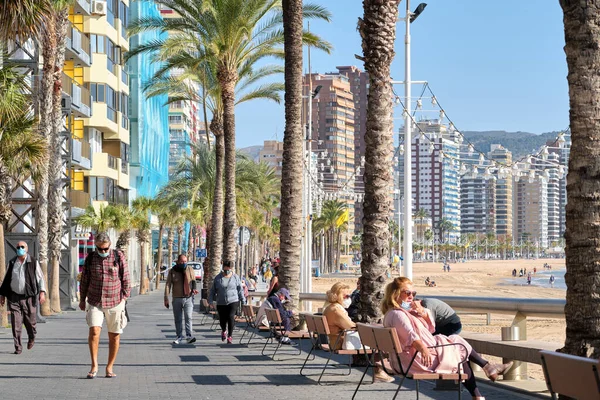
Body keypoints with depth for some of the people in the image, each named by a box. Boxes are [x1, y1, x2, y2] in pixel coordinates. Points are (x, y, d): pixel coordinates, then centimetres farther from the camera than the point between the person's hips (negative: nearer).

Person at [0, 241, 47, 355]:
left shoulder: (33, 262, 1)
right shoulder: (12, 263, 9)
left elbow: (40, 278, 2)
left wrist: (42, 292, -10)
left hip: (29, 297, -2)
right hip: (14, 298, 2)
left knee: (30, 322, 6)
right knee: (16, 324, -4)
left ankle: (31, 338, 37)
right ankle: (18, 347, 1)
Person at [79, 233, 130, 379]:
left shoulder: (119, 257, -2)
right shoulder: (90, 258, 2)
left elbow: (125, 279, 2)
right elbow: (84, 280, 11)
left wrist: (124, 297, -1)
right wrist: (82, 299, 14)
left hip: (115, 302, 0)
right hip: (95, 302, 0)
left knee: (114, 335, 2)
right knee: (94, 330, -17)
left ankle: (109, 368, 13)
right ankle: (94, 366, -9)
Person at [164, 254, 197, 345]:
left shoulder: (190, 269, 4)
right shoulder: (172, 271, 0)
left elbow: (194, 280, 14)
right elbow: (168, 285, -1)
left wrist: (194, 289, -7)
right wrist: (166, 298, -7)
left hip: (188, 298, -1)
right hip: (177, 299, 1)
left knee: (188, 317, -14)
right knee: (178, 319, 7)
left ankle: (189, 336, -18)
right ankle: (179, 337, 18)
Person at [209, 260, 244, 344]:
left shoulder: (235, 277, 3)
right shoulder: (218, 278, 4)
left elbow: (240, 290, 7)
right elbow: (213, 290, 8)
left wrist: (242, 300, 5)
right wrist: (210, 300, 3)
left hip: (233, 301, -2)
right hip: (221, 303, 2)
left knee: (231, 317, -18)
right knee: (222, 320, 6)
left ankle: (230, 336, -7)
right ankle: (224, 331, 40)